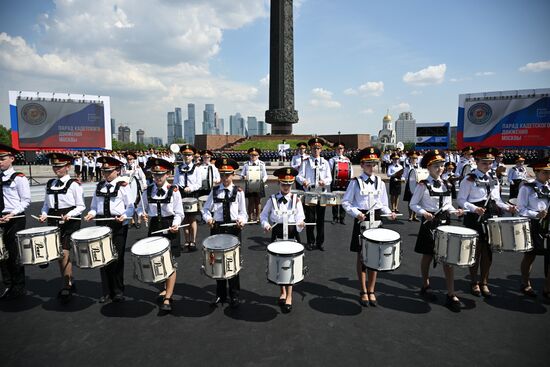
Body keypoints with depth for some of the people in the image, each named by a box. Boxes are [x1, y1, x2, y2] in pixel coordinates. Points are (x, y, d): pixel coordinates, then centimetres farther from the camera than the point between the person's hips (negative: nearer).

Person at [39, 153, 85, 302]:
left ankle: (67, 287, 8)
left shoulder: (74, 184, -7)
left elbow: (81, 206, -6)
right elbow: (46, 204, 17)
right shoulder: (50, 184, 11)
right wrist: (44, 214, -1)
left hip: (70, 223, -6)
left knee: (64, 253, -7)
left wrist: (69, 214, -21)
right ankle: (69, 284, 28)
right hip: (54, 223, 7)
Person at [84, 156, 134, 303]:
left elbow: (130, 207, -5)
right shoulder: (99, 185, 9)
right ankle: (107, 291, 25)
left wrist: (124, 216, -23)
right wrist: (91, 214, -6)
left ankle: (118, 292, 20)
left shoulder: (123, 186, -7)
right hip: (102, 224, 5)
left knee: (117, 258, 4)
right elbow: (94, 206, 14)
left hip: (119, 225, -5)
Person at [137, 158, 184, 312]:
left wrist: (176, 224, -23)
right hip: (154, 227, 5)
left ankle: (167, 298, 4)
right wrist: (142, 214, -11)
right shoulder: (148, 191, 2)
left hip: (169, 227, -4)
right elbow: (141, 208, 11)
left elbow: (179, 213, -6)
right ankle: (165, 288, 40)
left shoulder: (174, 191, -9)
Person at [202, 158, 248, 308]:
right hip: (217, 229, 2)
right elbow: (206, 209, 7)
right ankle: (220, 295, 28)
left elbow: (243, 213, 0)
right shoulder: (214, 191, 5)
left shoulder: (238, 192, -1)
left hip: (234, 229, -2)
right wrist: (208, 218, -13)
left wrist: (241, 220, -20)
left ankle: (234, 296, 21)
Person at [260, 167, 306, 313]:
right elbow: (263, 215, 6)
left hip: (292, 234, -1)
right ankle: (283, 292, 34)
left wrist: (300, 224, -30)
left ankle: (289, 296, 17)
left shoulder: (296, 199, -1)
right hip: (277, 235, 2)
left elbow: (300, 218, -8)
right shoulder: (272, 199, 1)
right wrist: (265, 224, -13)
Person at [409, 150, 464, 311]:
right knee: (428, 256, 9)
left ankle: (451, 294, 8)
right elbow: (413, 204, -6)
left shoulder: (447, 184, 7)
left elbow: (448, 206, 14)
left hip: (444, 222, 4)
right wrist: (423, 212, -22)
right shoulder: (423, 185, -8)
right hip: (429, 223, -4)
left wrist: (455, 211, -5)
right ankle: (425, 286, 29)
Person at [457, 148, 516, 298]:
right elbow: (461, 200, -11)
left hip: (491, 218, 6)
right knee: (476, 251, 5)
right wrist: (474, 208, -25)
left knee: (488, 251, 11)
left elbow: (496, 200, 15)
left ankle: (484, 283, 26)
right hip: (475, 219, -5)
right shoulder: (469, 180, -9)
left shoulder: (494, 178, 10)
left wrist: (507, 207, -2)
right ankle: (474, 283, 21)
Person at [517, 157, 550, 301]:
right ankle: (525, 285, 29)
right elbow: (521, 209, -8)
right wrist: (536, 215, -21)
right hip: (533, 226, -4)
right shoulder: (527, 188, -6)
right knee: (530, 255, 10)